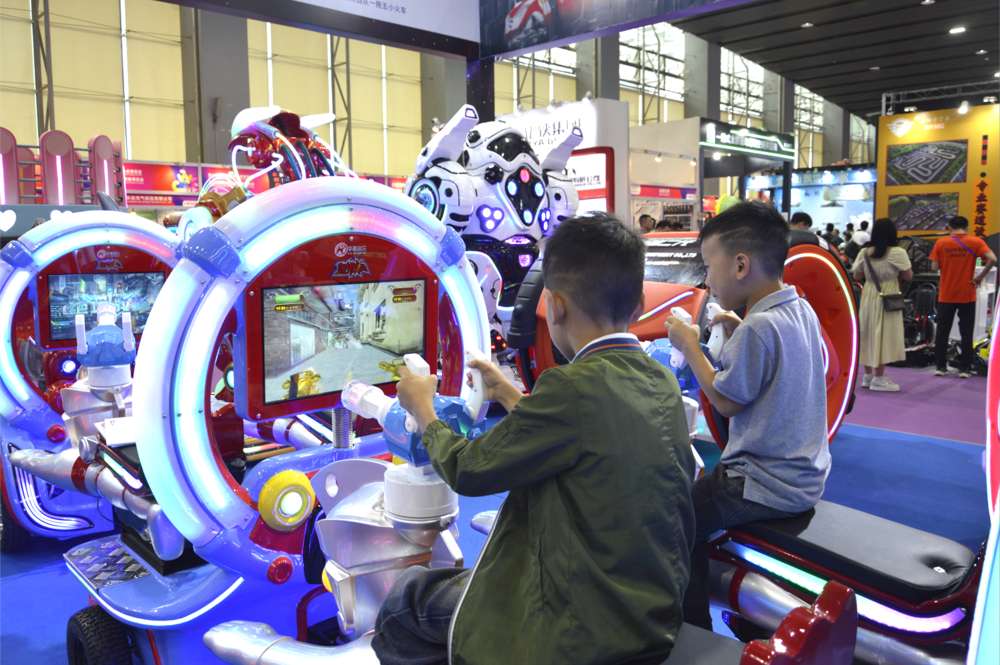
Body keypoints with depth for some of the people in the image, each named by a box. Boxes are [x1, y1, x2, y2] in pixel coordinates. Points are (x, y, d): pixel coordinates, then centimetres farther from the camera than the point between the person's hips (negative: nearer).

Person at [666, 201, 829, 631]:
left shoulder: (759, 327, -26)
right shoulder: (802, 310, 2)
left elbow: (726, 402, -18)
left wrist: (690, 346, -9)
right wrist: (740, 333, 6)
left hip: (769, 487, -10)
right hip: (806, 474, 10)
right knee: (701, 483, 26)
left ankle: (695, 631, 10)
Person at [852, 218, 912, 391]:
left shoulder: (864, 253, 2)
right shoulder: (897, 253, -11)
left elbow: (857, 276, 8)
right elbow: (908, 276, -6)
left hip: (868, 297, 5)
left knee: (869, 334, 13)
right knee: (883, 336, -1)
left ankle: (867, 375, 20)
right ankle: (878, 379, 1)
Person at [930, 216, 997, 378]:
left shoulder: (941, 243, -2)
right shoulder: (975, 242, -3)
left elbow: (935, 266, -4)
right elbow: (992, 259, -15)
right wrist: (980, 277, -6)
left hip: (946, 295, 1)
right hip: (967, 296, 0)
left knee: (942, 332, 10)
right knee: (966, 334, 7)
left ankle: (941, 366, 13)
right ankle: (964, 368, 9)